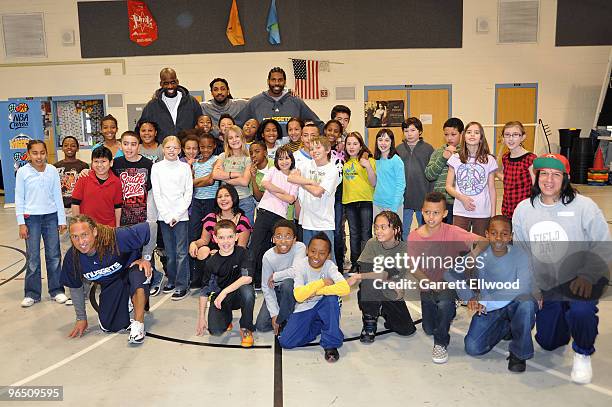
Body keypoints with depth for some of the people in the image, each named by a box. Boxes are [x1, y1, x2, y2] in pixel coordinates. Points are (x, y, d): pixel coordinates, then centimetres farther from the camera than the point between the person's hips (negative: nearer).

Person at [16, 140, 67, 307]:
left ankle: (56, 290, 18)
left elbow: (58, 196, 4)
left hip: (51, 216, 1)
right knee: (32, 257, 4)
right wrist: (21, 223, -5)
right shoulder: (22, 172, -4)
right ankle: (32, 293, 16)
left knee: (54, 255, 7)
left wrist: (62, 220, 4)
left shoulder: (52, 170, 0)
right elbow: (19, 199, -1)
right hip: (31, 218, -1)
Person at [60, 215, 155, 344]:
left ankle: (138, 324, -28)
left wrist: (146, 258, -25)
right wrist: (81, 319, 6)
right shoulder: (72, 258, -20)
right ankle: (125, 303, 25)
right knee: (109, 326, -4)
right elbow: (75, 288, -1)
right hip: (110, 285, 4)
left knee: (138, 274, -39)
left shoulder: (116, 238, -35)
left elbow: (152, 227, -31)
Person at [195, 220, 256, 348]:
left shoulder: (243, 253, -12)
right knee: (215, 330, -19)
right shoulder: (212, 263, -5)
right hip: (219, 298, 2)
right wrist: (201, 317, -1)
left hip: (238, 296, -1)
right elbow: (204, 291, 1)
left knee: (247, 290, -36)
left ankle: (246, 328, -12)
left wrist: (225, 291, -30)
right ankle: (226, 317, 20)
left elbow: (247, 278, -26)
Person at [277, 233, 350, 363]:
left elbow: (345, 288, -32)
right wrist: (321, 282, -26)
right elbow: (299, 296, -28)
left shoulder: (329, 266, -15)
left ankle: (331, 344, -17)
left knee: (332, 297, -34)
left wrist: (317, 291, -30)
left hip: (323, 307, 0)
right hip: (304, 308, 0)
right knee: (285, 342, -15)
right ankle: (318, 326, 11)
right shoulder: (300, 266, -16)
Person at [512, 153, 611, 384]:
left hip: (582, 281, -4)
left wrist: (587, 275, -21)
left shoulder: (583, 206, -13)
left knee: (581, 311, -36)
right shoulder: (523, 209, -2)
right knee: (548, 342, 10)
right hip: (546, 285, 4)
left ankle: (583, 354, -2)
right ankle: (563, 318, 46)